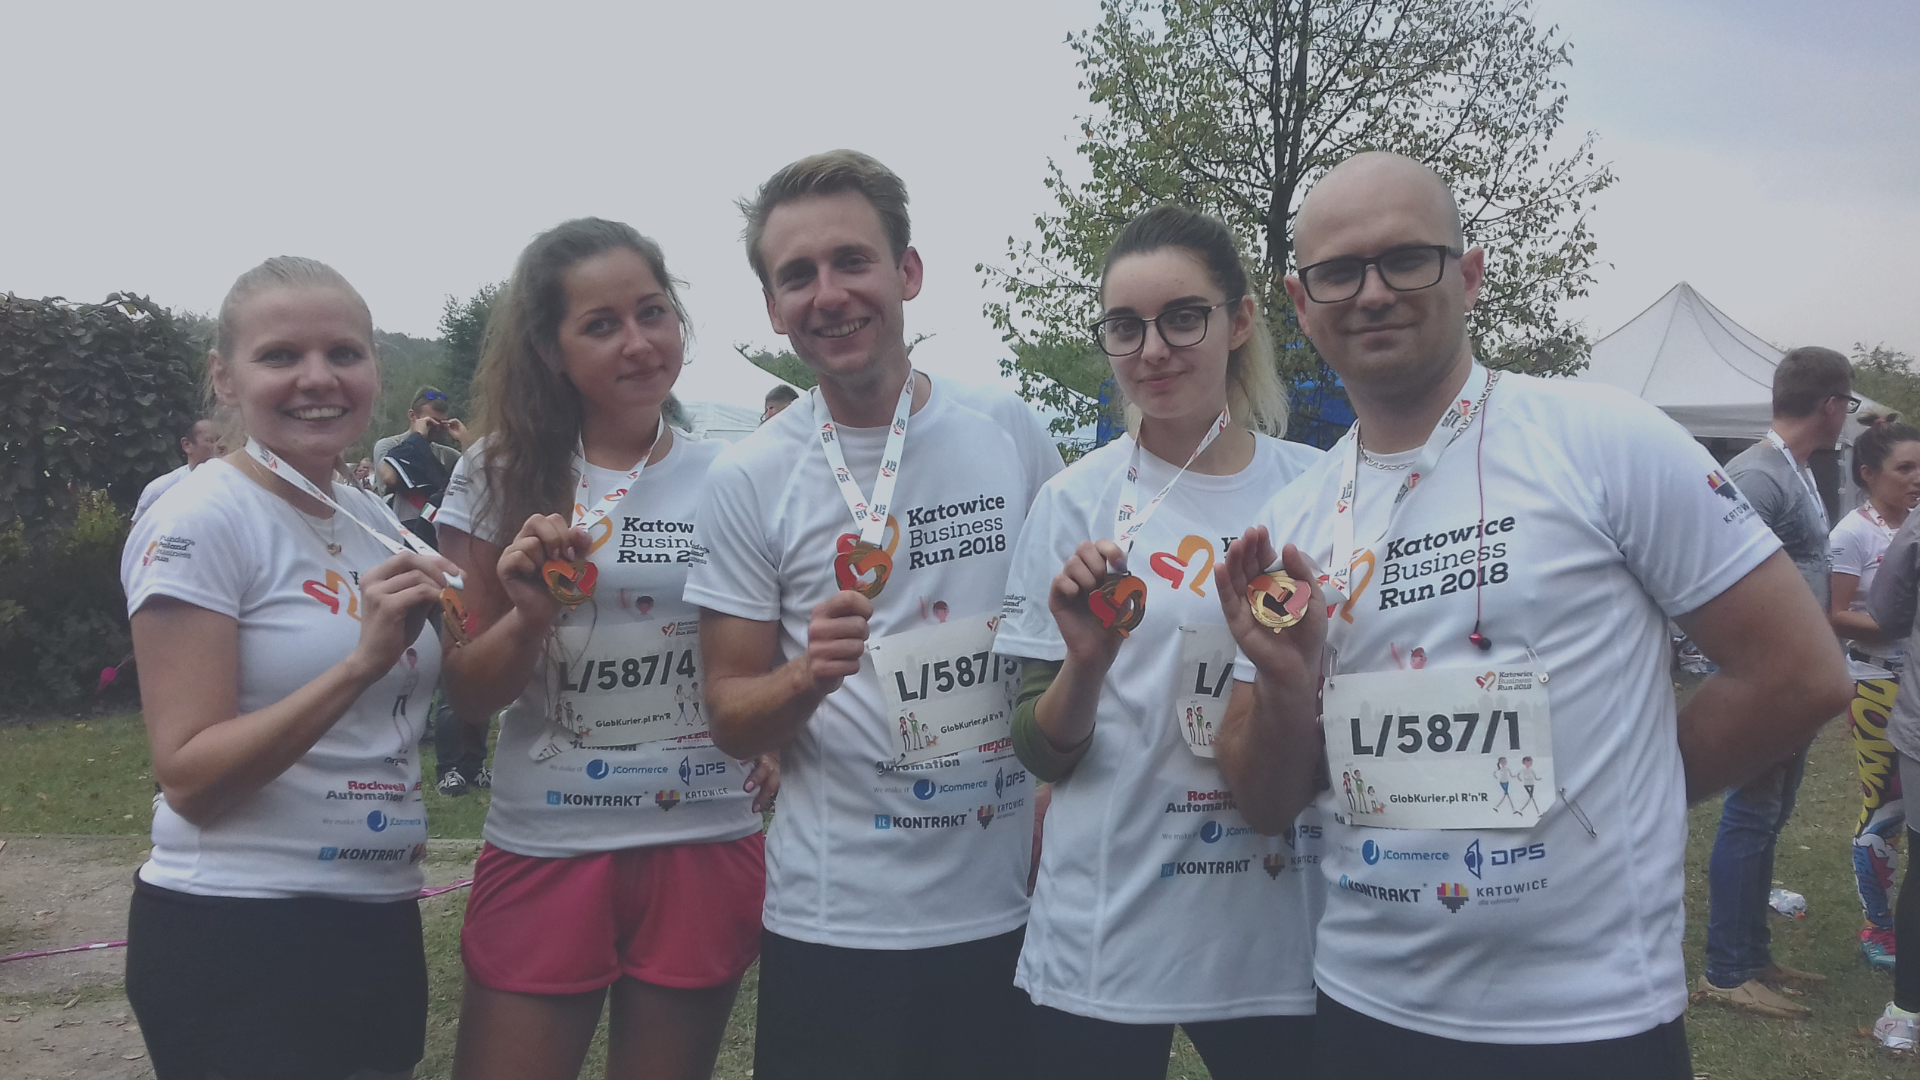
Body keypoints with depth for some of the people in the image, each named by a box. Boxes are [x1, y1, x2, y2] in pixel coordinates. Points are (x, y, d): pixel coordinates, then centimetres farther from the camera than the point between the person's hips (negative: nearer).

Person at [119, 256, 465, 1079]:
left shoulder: (374, 519, 6)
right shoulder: (198, 523, -14)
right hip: (235, 935, -7)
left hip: (380, 920, 7)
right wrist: (360, 663, -29)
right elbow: (188, 778, -18)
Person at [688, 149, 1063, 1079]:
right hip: (836, 924, -1)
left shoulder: (1011, 432, -2)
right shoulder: (748, 480, -5)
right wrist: (809, 674, -22)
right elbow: (730, 719, -1)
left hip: (1013, 908, 2)